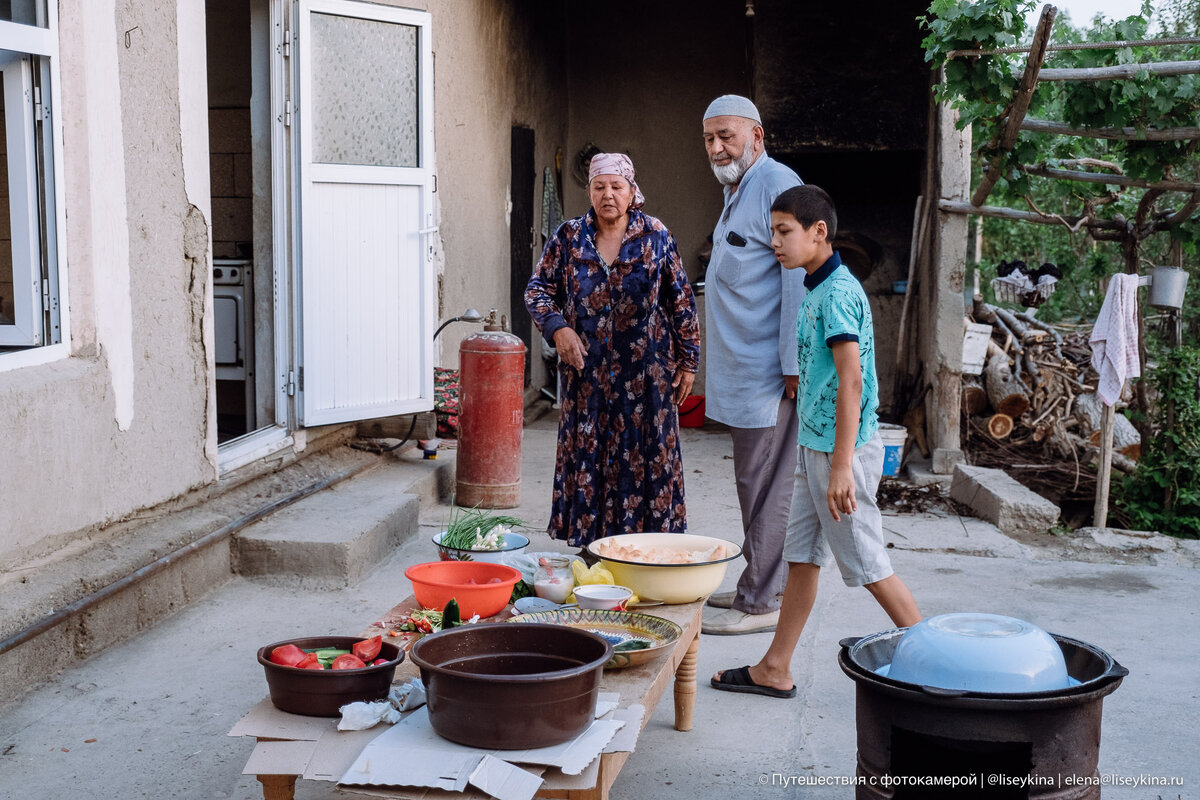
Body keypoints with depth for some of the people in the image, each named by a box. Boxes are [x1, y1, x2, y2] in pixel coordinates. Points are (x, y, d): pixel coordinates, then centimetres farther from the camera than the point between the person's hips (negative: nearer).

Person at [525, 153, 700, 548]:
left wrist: (688, 360, 2)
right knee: (586, 454, 4)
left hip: (644, 373, -1)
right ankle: (589, 541, 13)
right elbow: (538, 289, 5)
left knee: (646, 453, 1)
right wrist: (557, 327, -14)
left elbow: (681, 301, 4)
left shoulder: (656, 237, 0)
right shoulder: (569, 237, 3)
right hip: (586, 371, 1)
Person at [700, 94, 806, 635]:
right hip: (741, 368, 10)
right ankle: (759, 584, 24)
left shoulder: (777, 185, -14)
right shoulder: (736, 190, 18)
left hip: (768, 370, -10)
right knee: (754, 482, 15)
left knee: (762, 486, -4)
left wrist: (793, 364, -22)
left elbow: (798, 278, -20)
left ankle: (760, 602, 2)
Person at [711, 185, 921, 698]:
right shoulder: (816, 291, 13)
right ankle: (775, 670, 18)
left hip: (841, 449, -10)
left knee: (866, 564, -1)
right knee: (801, 556, 12)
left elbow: (851, 382, -23)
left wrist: (841, 467, -25)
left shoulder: (838, 293, -17)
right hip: (815, 445, 10)